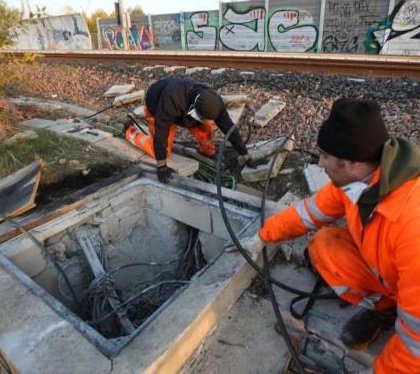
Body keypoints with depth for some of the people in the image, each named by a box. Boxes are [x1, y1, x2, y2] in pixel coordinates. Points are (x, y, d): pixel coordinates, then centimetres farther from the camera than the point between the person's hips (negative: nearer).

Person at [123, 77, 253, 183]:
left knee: (206, 126, -19)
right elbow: (161, 131, -40)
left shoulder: (212, 102, -30)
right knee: (163, 151, -5)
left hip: (183, 109, 4)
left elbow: (229, 127, -23)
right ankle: (131, 130, 15)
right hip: (157, 108, -4)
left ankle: (207, 151, 10)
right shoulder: (173, 98, -46)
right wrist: (161, 165, -36)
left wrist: (244, 154, -21)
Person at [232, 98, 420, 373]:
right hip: (391, 274, 6)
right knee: (323, 245, -9)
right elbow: (308, 212, -2)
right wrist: (261, 237, 6)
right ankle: (382, 306, 6)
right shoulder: (357, 178, -18)